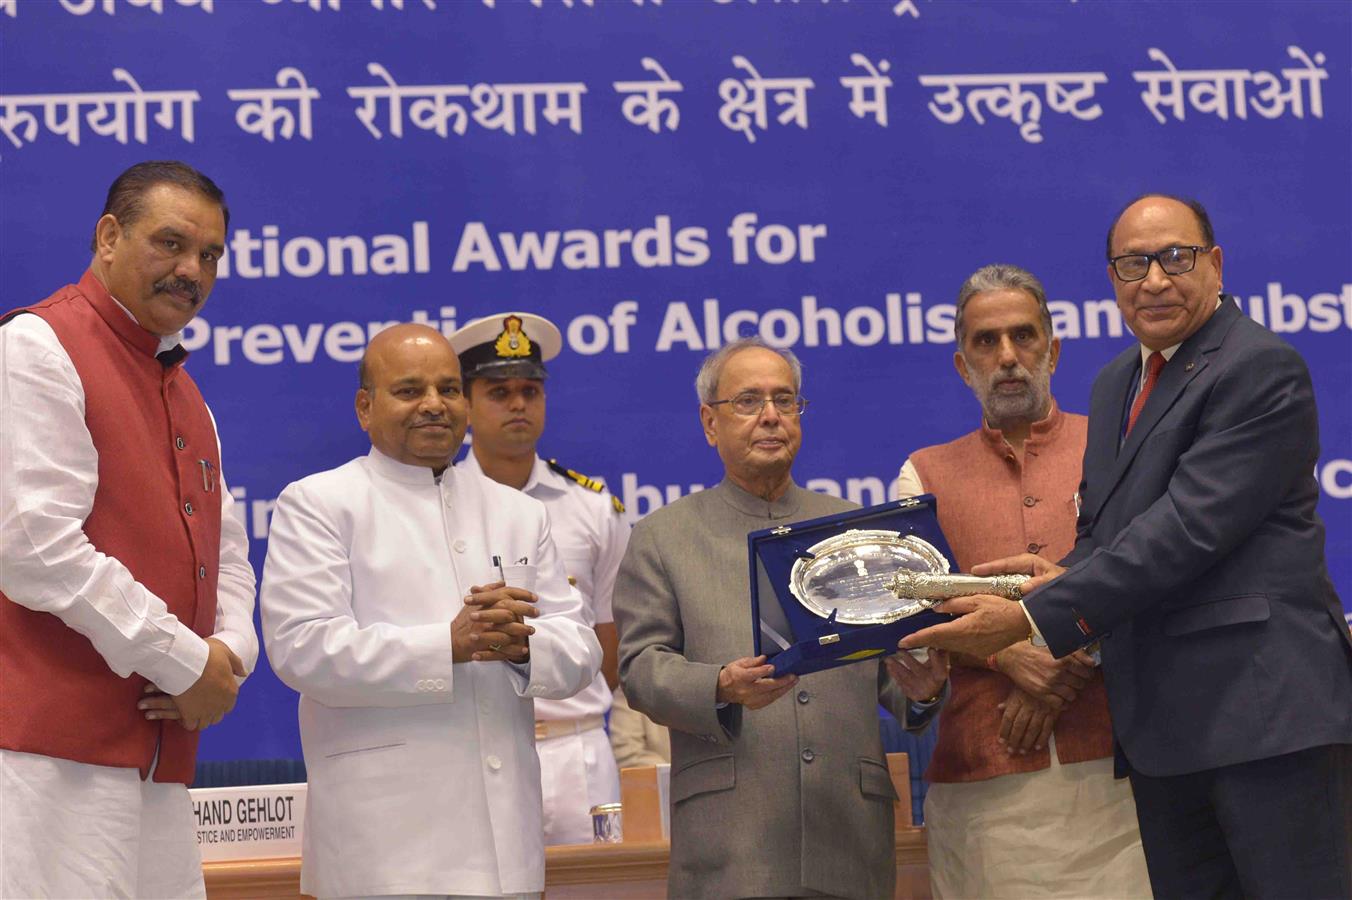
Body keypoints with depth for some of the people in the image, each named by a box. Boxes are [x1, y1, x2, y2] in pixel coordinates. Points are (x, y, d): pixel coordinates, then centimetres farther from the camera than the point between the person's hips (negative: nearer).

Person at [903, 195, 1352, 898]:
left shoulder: (1262, 369, -10)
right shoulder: (1117, 384, 20)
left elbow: (1189, 525, -18)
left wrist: (1034, 616, -19)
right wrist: (1069, 573, -4)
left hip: (1264, 708, -8)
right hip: (1161, 721, 8)